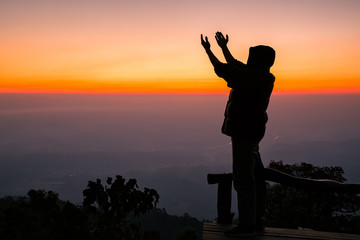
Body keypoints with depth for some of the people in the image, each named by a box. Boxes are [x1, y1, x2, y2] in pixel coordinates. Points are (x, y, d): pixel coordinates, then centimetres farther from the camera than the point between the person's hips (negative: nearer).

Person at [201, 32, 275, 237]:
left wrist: (208, 50, 0)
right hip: (251, 131, 11)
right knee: (254, 176, 14)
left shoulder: (254, 78, -17)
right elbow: (236, 67, 26)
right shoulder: (260, 77, 12)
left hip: (244, 131, -11)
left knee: (244, 178, -6)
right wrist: (224, 47, 33)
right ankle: (257, 220, 24)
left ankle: (247, 224, 0)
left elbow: (223, 69, -14)